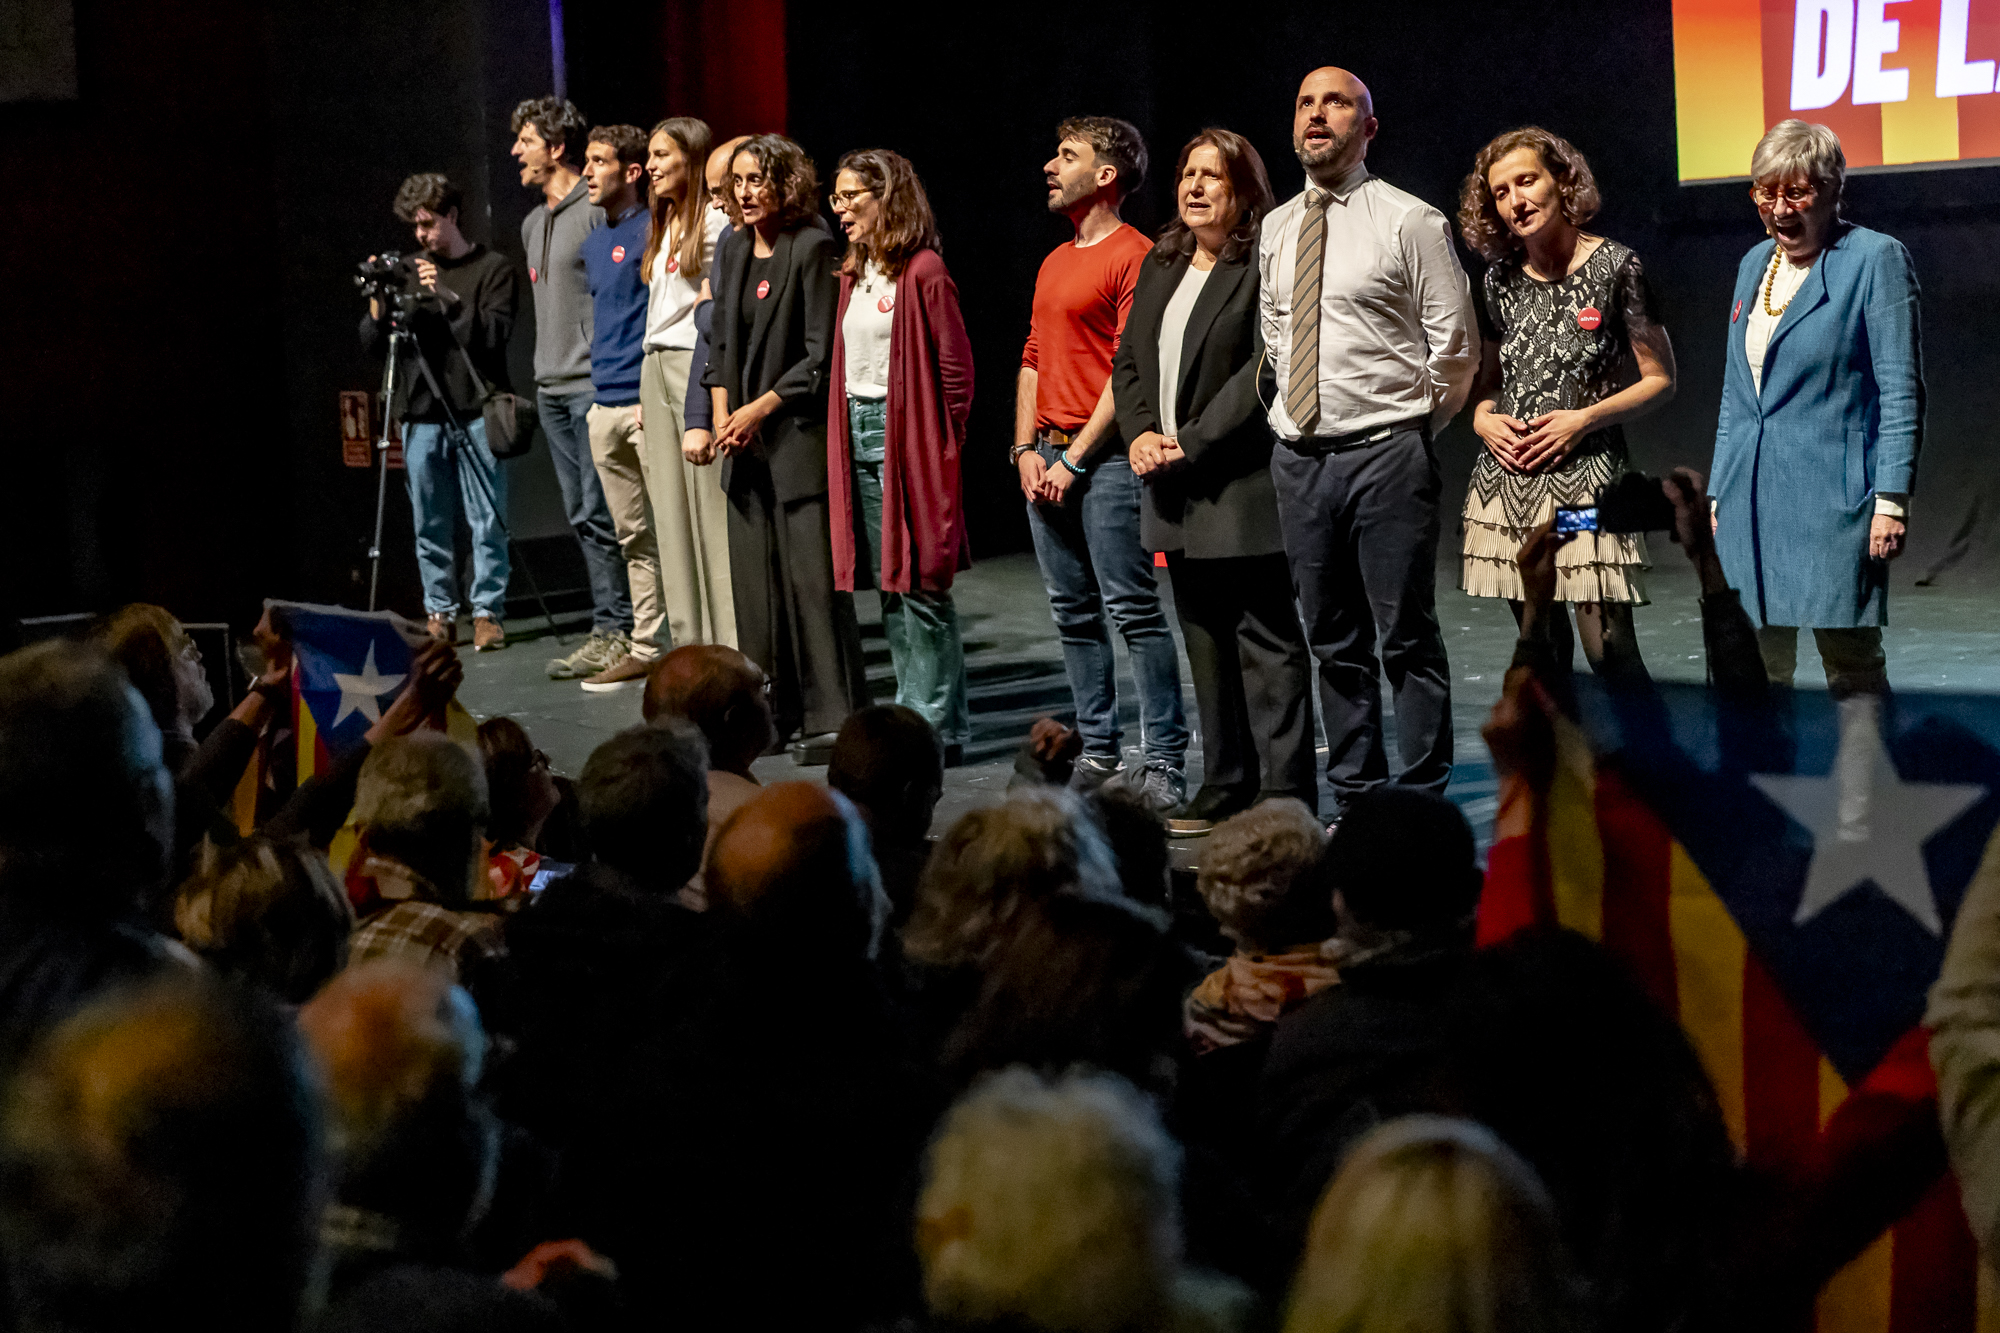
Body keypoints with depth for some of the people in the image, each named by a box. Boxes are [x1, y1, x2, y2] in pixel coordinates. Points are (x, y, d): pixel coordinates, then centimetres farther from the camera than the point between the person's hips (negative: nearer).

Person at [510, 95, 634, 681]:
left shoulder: (598, 210, -9)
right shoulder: (532, 223, 18)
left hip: (596, 384, -9)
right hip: (551, 387, 9)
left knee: (600, 514, -9)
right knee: (582, 516, 8)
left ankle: (615, 633, -5)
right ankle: (610, 631, 11)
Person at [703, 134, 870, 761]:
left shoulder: (812, 249, -7)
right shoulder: (732, 255, 16)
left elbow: (820, 355, -11)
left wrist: (759, 409, -12)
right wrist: (722, 411, 4)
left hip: (797, 434, -7)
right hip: (746, 444, 7)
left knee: (813, 578, -7)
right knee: (755, 577, 7)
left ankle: (829, 717, -3)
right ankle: (772, 711, 15)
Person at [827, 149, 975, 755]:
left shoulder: (923, 272, -10)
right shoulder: (854, 272, 15)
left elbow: (956, 370, -11)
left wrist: (936, 449, -11)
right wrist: (840, 439, 11)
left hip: (906, 437, -8)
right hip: (858, 435, 8)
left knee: (919, 585, -6)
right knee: (887, 588, 10)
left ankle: (938, 727, 0)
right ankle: (916, 715, 17)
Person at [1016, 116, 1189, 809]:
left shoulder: (1134, 256, -7)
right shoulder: (1054, 264, 20)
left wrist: (1076, 459, -14)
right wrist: (1026, 448, 7)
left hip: (1105, 457, -8)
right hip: (1048, 459, 9)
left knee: (1133, 608, -9)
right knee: (1073, 613, 9)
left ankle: (1164, 759, -7)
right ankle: (1097, 751, 15)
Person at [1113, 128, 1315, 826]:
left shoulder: (1267, 265, -9)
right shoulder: (1161, 265, 16)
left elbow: (1263, 370, -16)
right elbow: (1128, 359, 16)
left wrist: (1192, 444, -17)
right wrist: (1141, 432, -1)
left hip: (1242, 484, -8)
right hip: (1177, 491, 8)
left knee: (1267, 644, -4)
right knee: (1205, 645, 13)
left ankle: (1285, 794, 0)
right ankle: (1227, 786, 21)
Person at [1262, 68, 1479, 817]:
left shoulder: (1408, 221, -5)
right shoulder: (1274, 231, 12)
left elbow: (1455, 340, -3)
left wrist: (1418, 425, 3)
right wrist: (1296, 409, 15)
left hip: (1386, 453, -6)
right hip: (1298, 457, 6)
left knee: (1407, 637, -3)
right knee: (1333, 641, 11)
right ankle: (1354, 801, 20)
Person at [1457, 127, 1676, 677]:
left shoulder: (1614, 267, -2)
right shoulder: (1501, 278, 11)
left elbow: (1660, 380, 0)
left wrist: (1584, 419, -12)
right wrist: (1483, 419, 0)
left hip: (1586, 472, -4)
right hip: (1508, 480, 5)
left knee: (1608, 645, -10)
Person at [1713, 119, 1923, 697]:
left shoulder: (1876, 258, -4)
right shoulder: (1754, 264, 17)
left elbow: (1901, 391, -8)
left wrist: (1891, 499, -14)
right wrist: (1719, 493, 18)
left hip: (1832, 499, -6)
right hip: (1750, 503, 6)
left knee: (1851, 661, -5)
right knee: (1755, 666, 5)